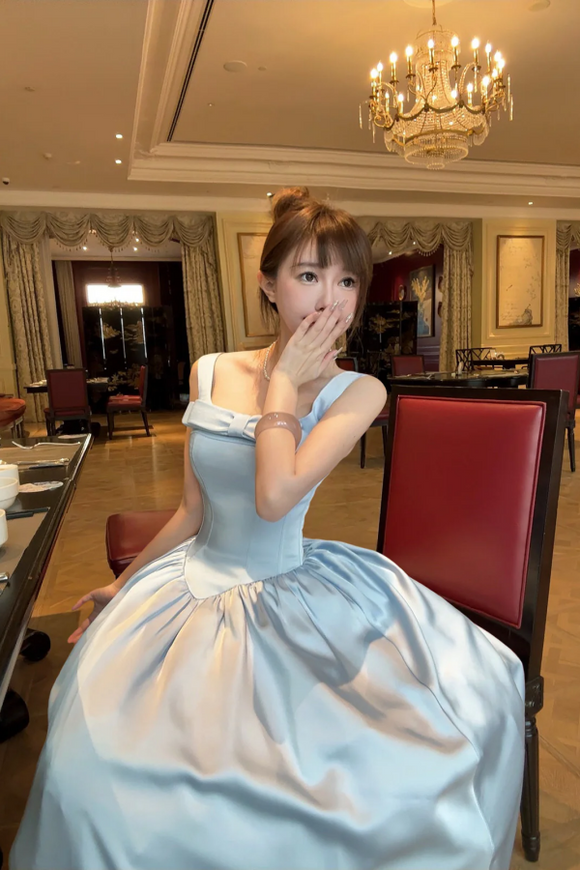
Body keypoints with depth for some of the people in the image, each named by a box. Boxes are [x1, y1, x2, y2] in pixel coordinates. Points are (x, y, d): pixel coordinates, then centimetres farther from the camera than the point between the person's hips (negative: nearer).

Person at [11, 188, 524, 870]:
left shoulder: (358, 392, -9)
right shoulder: (210, 374, 0)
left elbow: (275, 496, -25)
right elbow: (193, 512, 7)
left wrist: (283, 382, -15)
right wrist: (124, 583, 15)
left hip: (297, 593, -1)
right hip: (196, 586, 2)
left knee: (475, 697, -12)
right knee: (94, 770, -17)